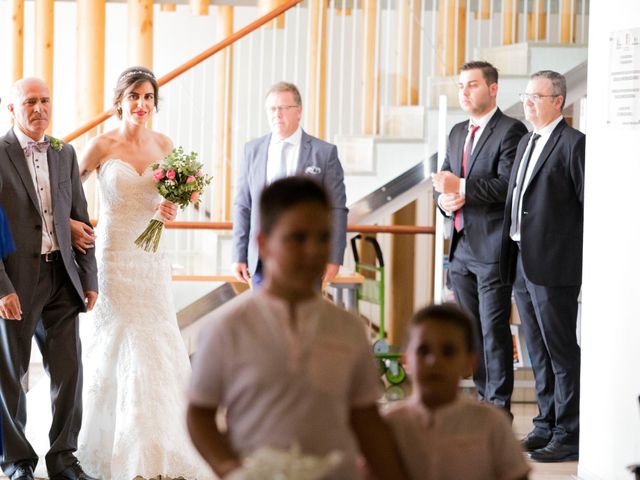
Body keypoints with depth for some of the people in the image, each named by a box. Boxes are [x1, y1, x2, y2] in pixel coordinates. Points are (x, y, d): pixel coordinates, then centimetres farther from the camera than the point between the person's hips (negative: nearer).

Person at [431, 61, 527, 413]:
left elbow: (508, 185, -19)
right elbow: (443, 182, 18)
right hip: (461, 248, 8)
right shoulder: (457, 133, 18)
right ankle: (484, 398, 21)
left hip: (492, 248, -8)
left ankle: (500, 407, -2)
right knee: (471, 330, 12)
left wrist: (461, 187, -20)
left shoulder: (511, 131, -8)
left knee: (494, 328, -7)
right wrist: (445, 199, -4)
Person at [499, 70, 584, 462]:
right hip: (522, 264, 9)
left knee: (562, 351, -5)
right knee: (539, 352, 14)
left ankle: (569, 437, 0)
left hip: (553, 267, -9)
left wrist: (587, 264, -14)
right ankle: (547, 426, 22)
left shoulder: (574, 144, -9)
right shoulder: (526, 143, 18)